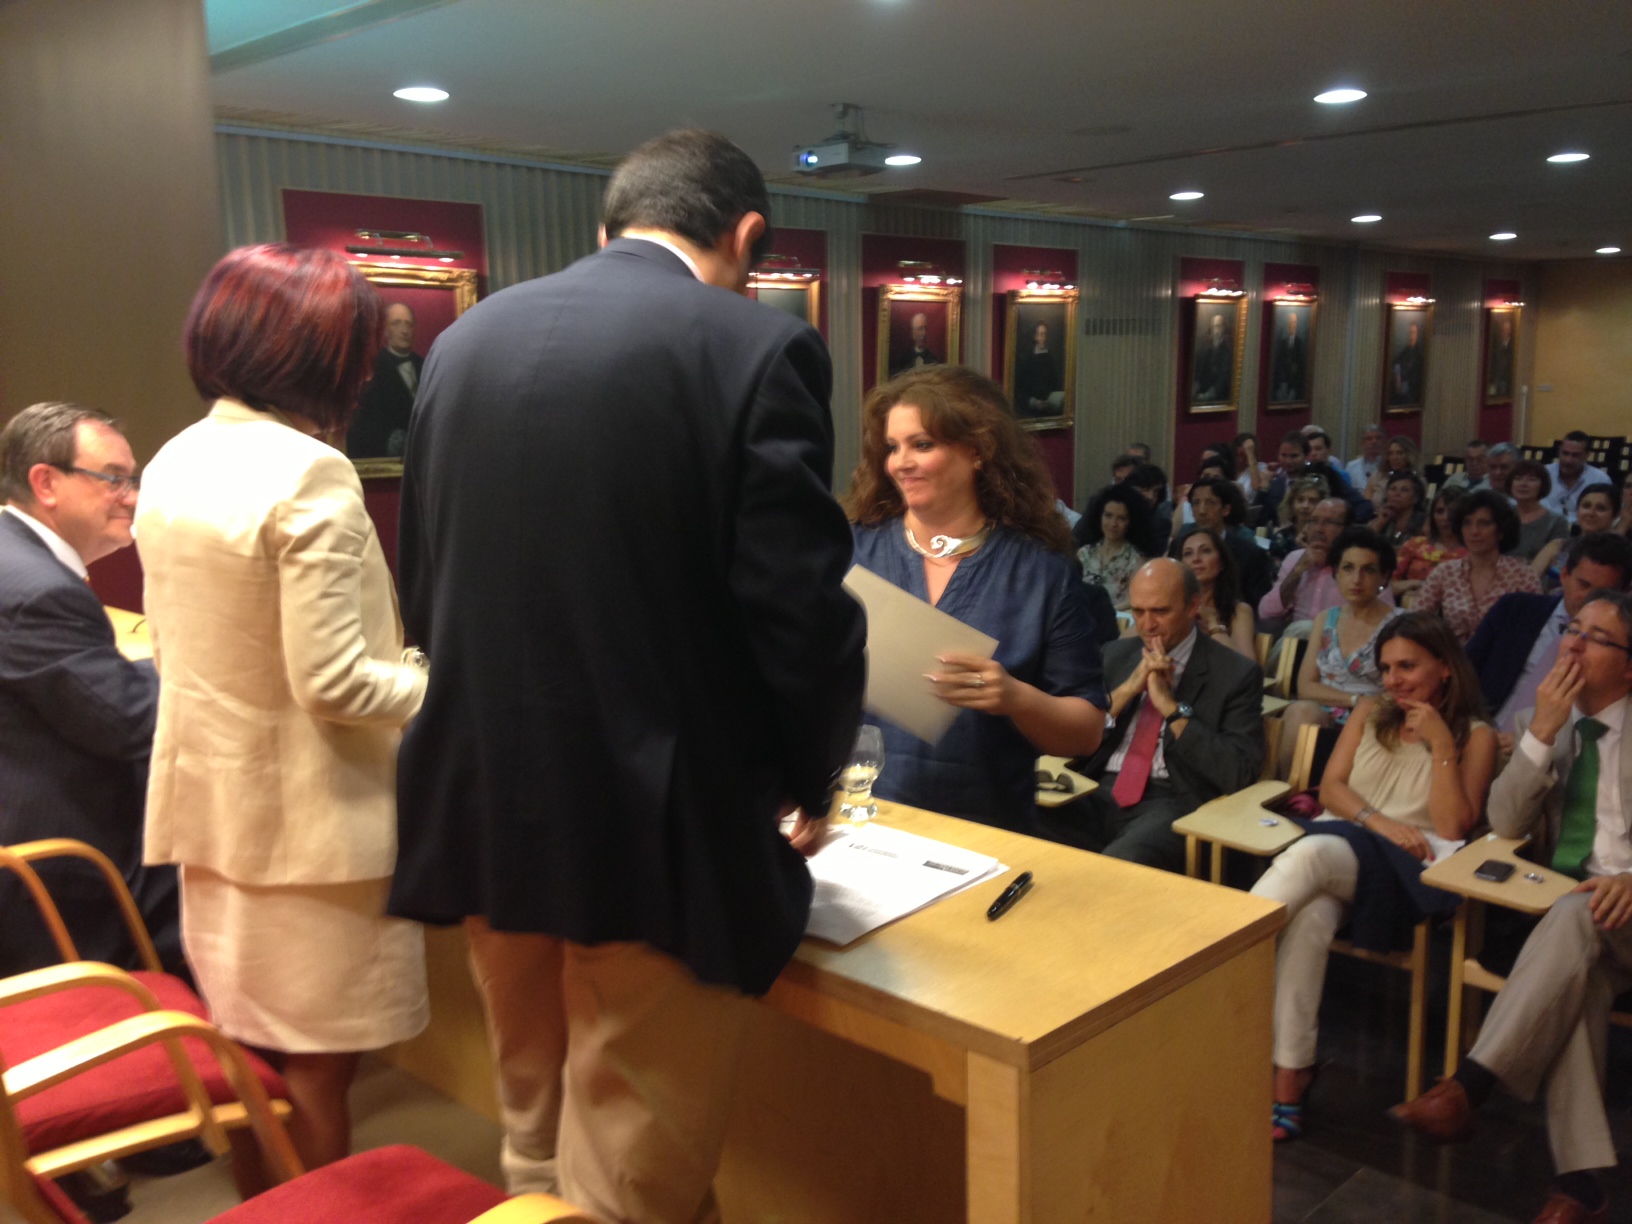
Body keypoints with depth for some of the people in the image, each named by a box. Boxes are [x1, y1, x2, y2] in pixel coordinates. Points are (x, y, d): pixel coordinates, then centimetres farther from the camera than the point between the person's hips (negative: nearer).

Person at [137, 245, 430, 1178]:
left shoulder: (173, 464, 6)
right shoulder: (308, 472, -21)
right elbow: (331, 680, -23)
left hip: (210, 801, 8)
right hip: (305, 817, -8)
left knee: (250, 1056, 22)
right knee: (315, 1066, 8)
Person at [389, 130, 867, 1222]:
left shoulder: (466, 339, 7)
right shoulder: (758, 346, -11)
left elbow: (425, 586, 11)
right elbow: (801, 610, -15)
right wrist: (808, 779, 3)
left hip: (486, 805, 7)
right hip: (659, 822, -6)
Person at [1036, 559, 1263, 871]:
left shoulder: (1236, 674, 2)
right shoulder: (1115, 655, 16)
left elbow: (1239, 773, -8)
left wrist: (1171, 706, -11)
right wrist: (1127, 690, -4)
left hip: (1172, 803, -4)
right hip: (1098, 792, 4)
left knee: (1121, 864, -37)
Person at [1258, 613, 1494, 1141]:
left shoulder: (1475, 736, 12)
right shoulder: (1370, 712, 24)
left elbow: (1451, 829, 0)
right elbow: (1330, 787, 12)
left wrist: (1441, 745, -6)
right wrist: (1379, 821, -6)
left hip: (1406, 870, -3)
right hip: (1335, 844, 3)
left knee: (1314, 852, -38)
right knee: (1312, 914, -34)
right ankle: (1289, 1080, -36)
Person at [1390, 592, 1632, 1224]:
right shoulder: (1545, 723, 13)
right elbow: (1504, 823, 2)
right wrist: (1542, 731, -10)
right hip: (1562, 915, 3)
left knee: (1577, 915, -37)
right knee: (1576, 979, -32)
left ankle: (1471, 1084, -38)